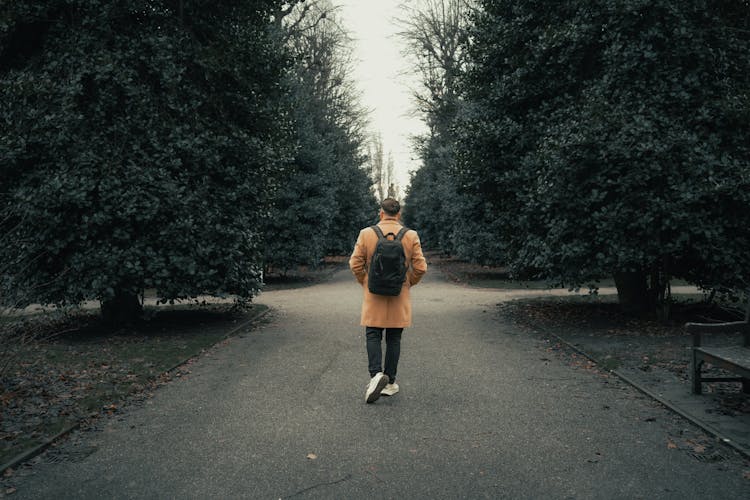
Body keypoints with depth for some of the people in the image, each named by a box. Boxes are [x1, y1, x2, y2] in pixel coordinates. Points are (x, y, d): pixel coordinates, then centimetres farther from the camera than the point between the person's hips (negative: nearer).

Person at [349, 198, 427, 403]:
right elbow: (420, 267, -4)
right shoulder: (411, 236, -2)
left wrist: (364, 283, 10)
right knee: (394, 338, 9)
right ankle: (390, 382, 13)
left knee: (373, 335, 6)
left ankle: (376, 373, -14)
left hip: (374, 295, -1)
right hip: (400, 296, 1)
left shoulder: (366, 233, -4)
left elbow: (355, 264, -5)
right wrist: (408, 284, 12)